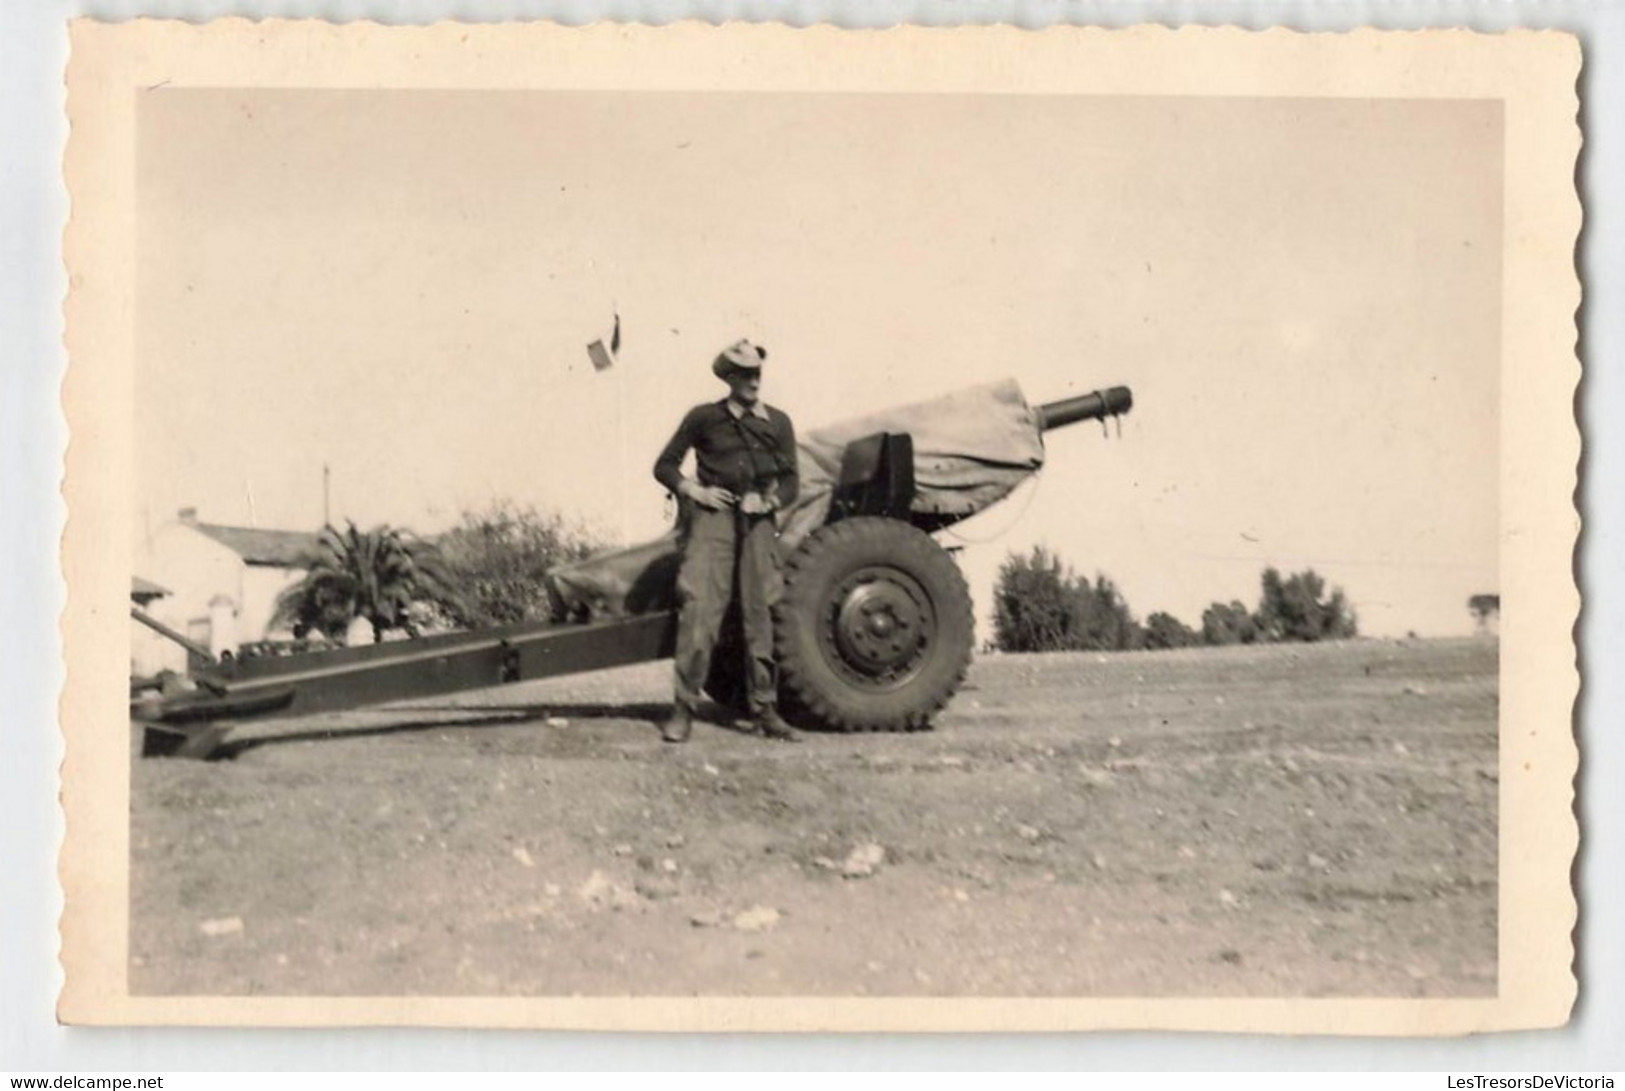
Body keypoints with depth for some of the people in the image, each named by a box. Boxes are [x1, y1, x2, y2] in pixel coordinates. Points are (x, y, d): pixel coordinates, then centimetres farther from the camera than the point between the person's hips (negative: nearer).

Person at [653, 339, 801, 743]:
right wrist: (695, 491, -4)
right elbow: (665, 465, 11)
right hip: (713, 516, -2)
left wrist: (768, 502, -6)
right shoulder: (704, 418, 7)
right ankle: (684, 710, -7)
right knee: (699, 607, -11)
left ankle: (765, 710, 10)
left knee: (760, 612, 3)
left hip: (759, 522, 2)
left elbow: (791, 482, 13)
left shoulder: (777, 422, 12)